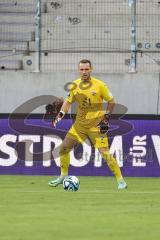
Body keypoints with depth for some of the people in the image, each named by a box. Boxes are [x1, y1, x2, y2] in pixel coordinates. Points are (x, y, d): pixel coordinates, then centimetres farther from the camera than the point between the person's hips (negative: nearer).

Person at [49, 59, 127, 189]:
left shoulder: (99, 85, -11)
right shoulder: (75, 85, 1)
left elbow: (111, 101, -2)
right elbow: (68, 101, 13)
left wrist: (106, 118, -9)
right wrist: (61, 114, -3)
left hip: (96, 124, -5)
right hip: (80, 124, 5)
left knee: (105, 153, -13)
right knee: (64, 148, 3)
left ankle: (120, 181, -5)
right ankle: (63, 176, 21)